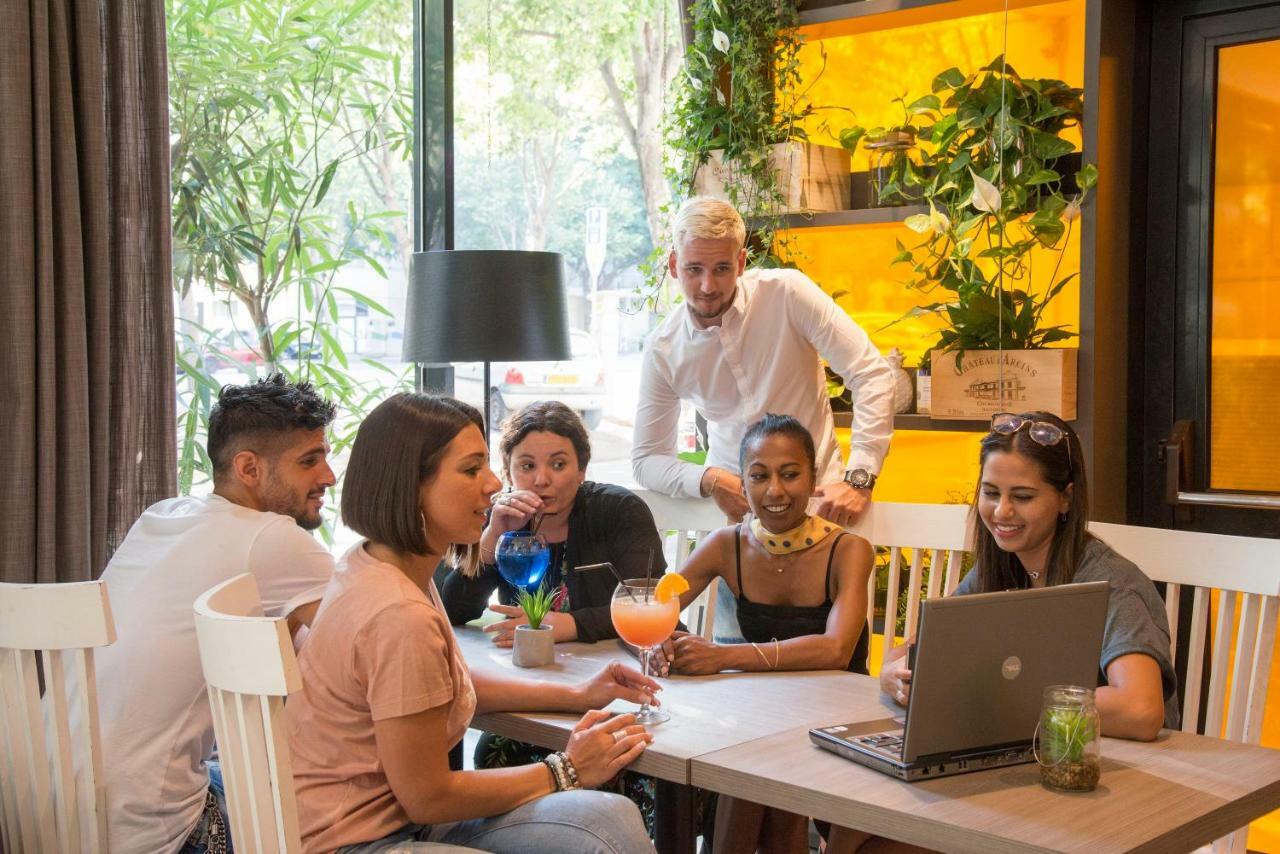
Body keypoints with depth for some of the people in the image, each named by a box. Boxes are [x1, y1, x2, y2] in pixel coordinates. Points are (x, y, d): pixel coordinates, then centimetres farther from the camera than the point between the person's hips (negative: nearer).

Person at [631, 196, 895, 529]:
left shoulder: (787, 293, -13)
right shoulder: (662, 350, -5)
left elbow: (872, 375, -14)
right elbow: (646, 459, 2)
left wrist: (859, 479, -22)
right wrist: (709, 480, -18)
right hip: (729, 492, 3)